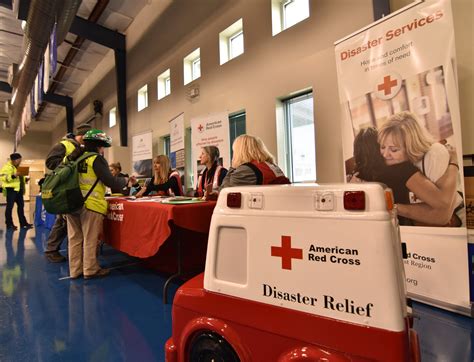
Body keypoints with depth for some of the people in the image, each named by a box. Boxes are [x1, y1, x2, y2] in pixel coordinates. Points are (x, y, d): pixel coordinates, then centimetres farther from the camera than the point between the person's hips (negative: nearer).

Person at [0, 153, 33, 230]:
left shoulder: (18, 167, 20)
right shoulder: (7, 167, -8)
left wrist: (25, 179, 11)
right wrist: (13, 176, -30)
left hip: (18, 189, 9)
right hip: (11, 189, -9)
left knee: (21, 206, 10)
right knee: (10, 207, -1)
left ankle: (23, 223, 17)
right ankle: (9, 224, 8)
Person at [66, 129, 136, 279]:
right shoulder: (96, 159, -8)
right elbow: (110, 181, -12)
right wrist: (126, 181, 2)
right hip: (90, 204, -7)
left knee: (75, 238, 13)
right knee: (90, 239, 4)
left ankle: (75, 270, 23)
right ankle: (90, 270, 15)